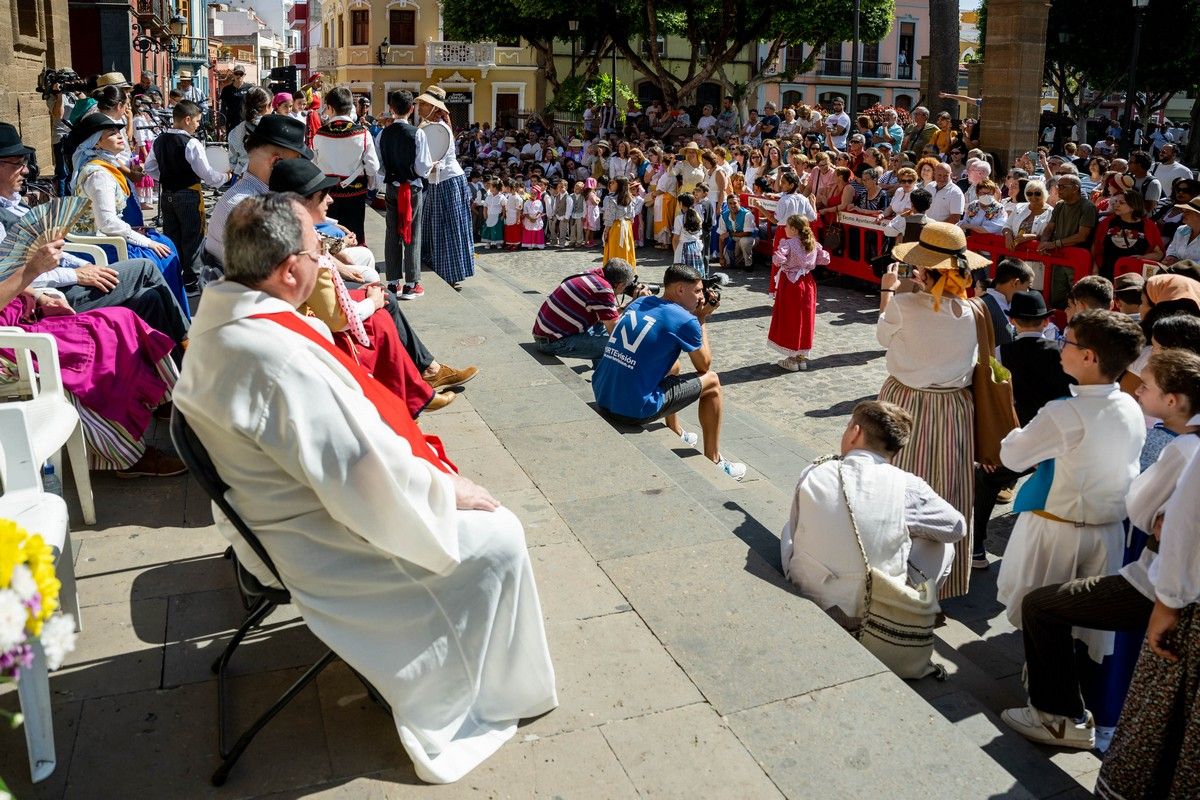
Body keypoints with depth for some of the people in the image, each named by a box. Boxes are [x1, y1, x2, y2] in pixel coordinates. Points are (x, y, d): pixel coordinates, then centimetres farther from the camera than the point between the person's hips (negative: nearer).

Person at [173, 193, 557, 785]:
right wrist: (450, 491, -16)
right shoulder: (281, 357, -34)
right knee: (497, 539, -4)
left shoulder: (220, 310, -4)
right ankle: (500, 693, 17)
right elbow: (369, 482, -29)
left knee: (437, 477, 22)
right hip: (320, 545, -10)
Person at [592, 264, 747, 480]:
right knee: (712, 382, 11)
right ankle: (713, 461, 21)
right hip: (634, 410, -8)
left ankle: (676, 433, 51)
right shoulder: (685, 320, -10)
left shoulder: (638, 303, 10)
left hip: (602, 396, 8)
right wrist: (702, 320, 12)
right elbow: (704, 366, 5)